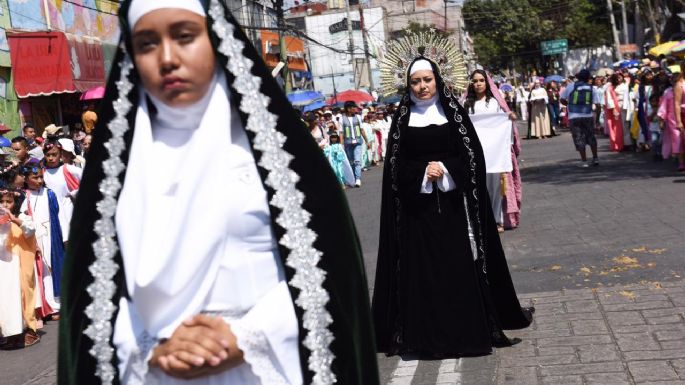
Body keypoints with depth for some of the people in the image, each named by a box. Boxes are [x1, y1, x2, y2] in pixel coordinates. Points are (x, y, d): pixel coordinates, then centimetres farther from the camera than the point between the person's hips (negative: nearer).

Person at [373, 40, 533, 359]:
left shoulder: (453, 111, 4)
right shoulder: (402, 117, 5)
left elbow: (473, 154, 0)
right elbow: (395, 163, 2)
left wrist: (445, 169, -14)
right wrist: (423, 172, -13)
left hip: (453, 201, 0)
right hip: (417, 204, 0)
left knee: (459, 264, 1)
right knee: (422, 267, 0)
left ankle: (466, 328, 9)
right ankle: (425, 333, 6)